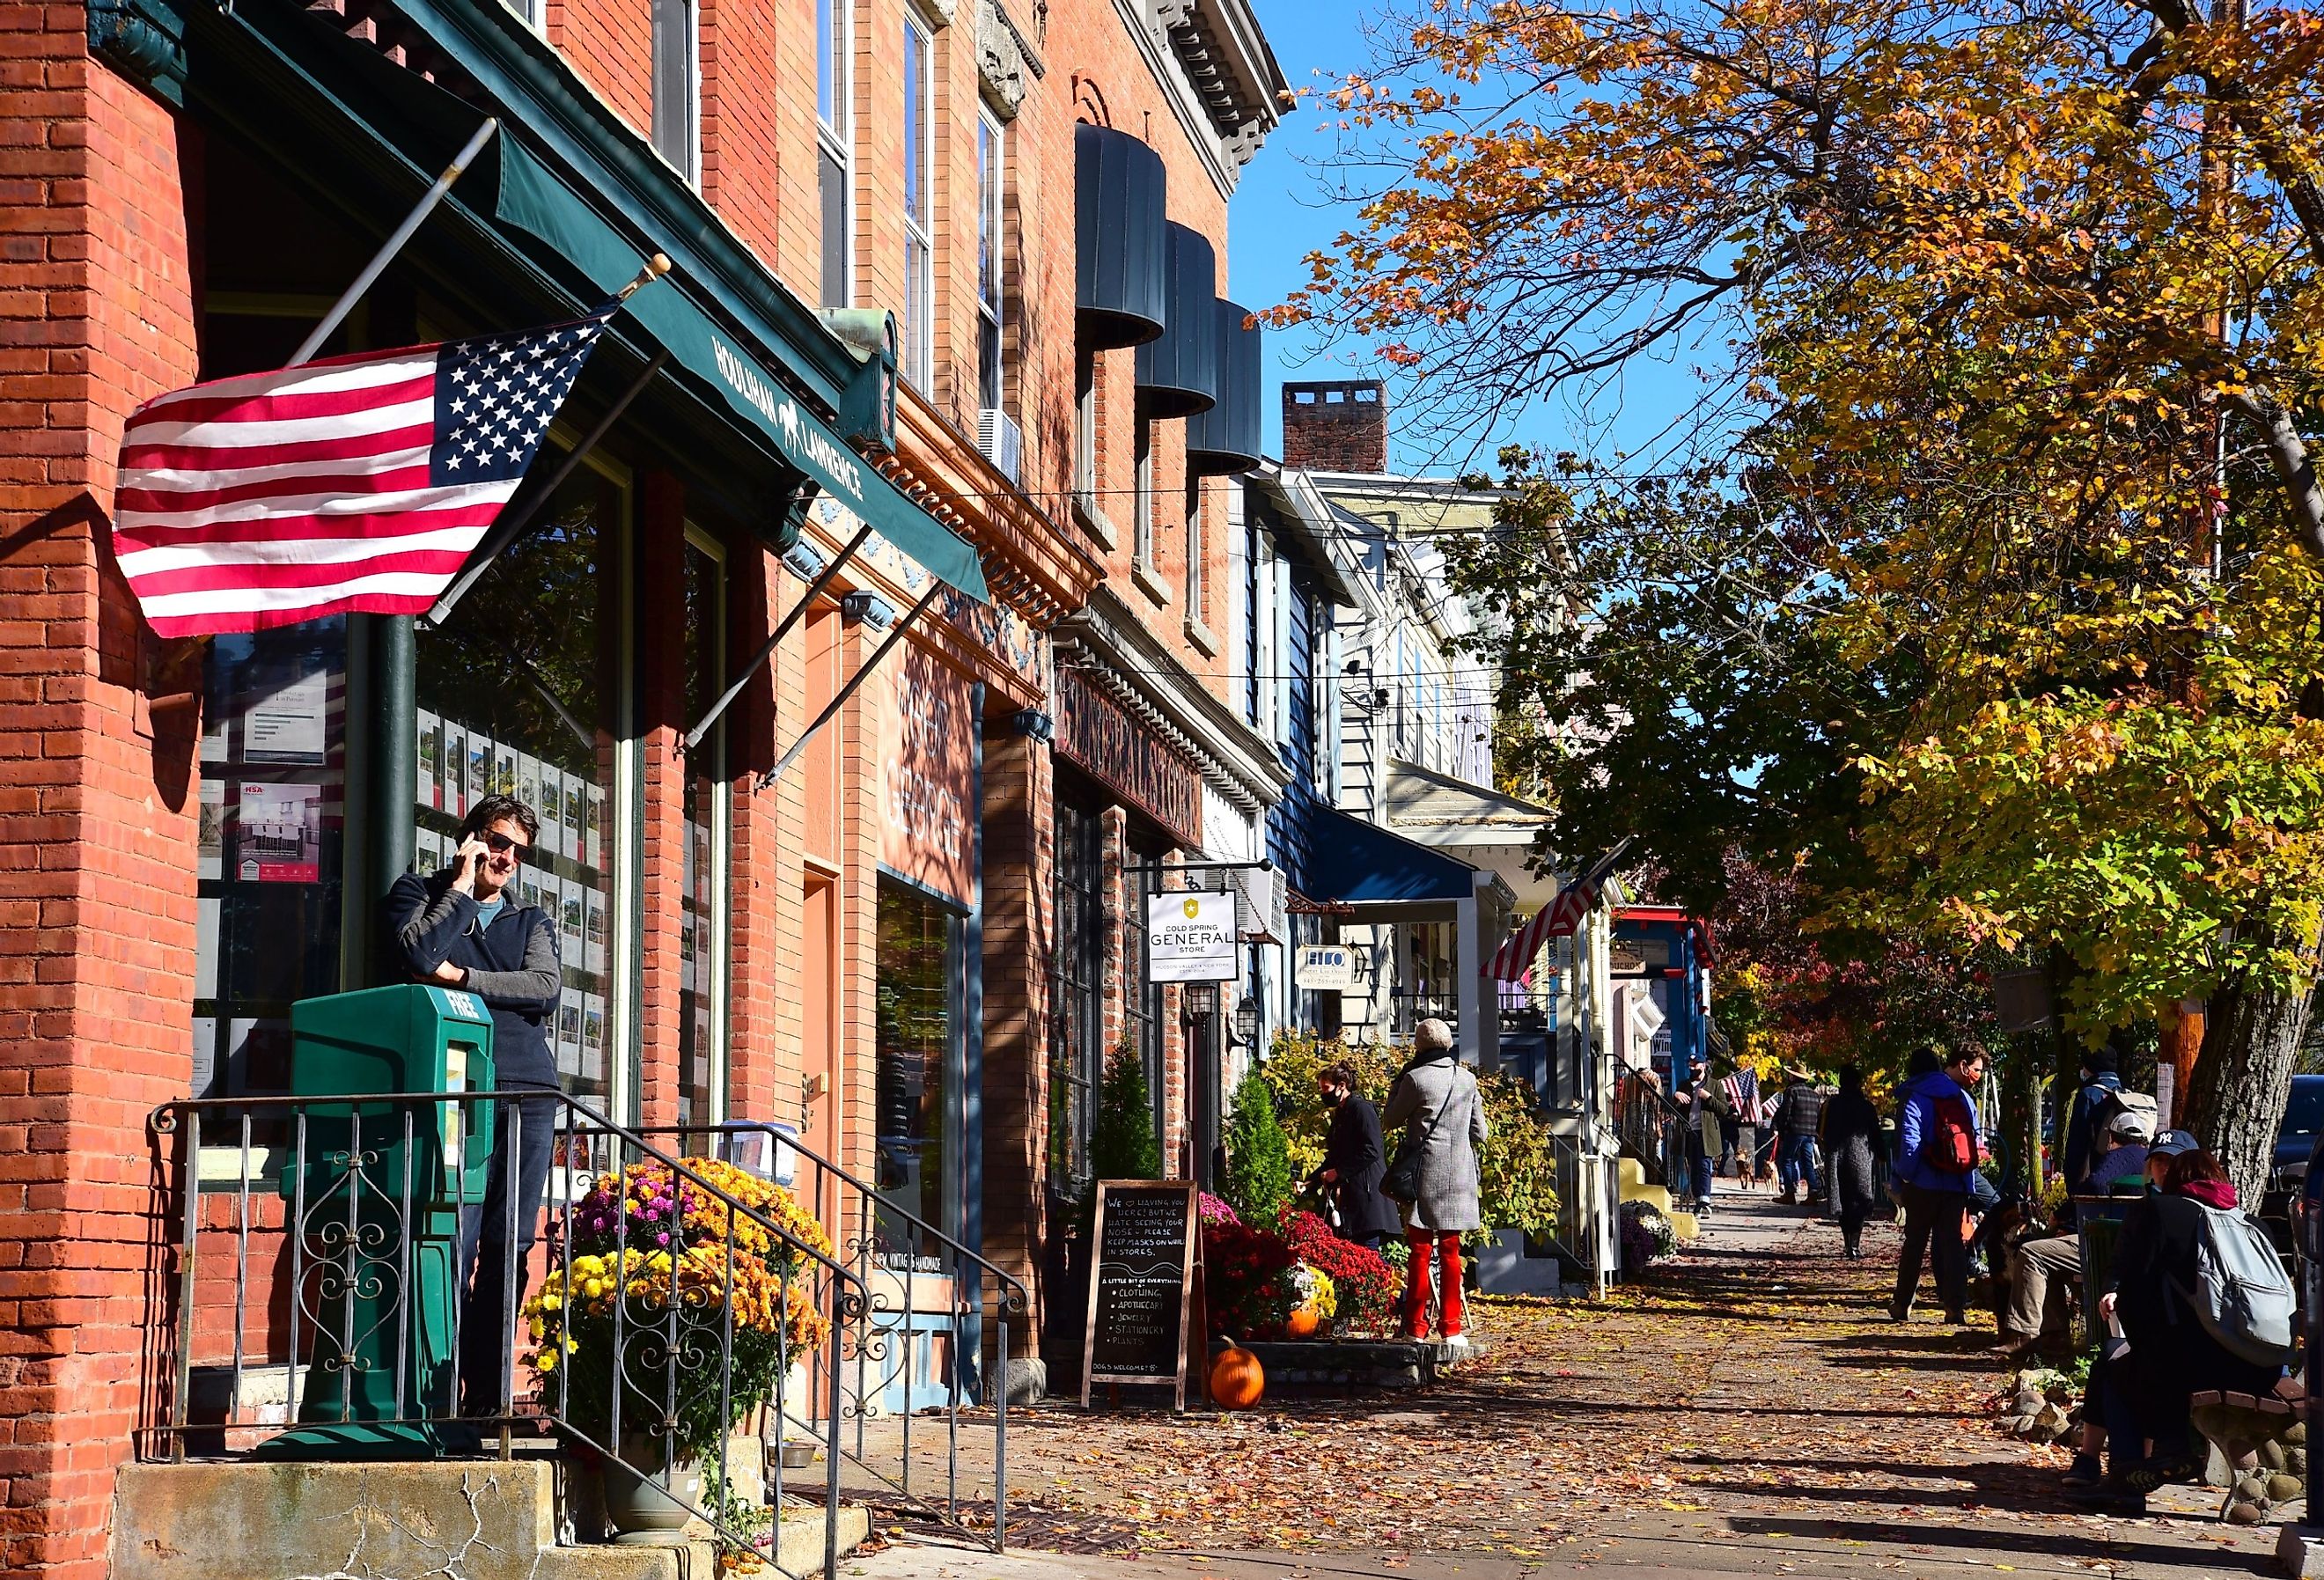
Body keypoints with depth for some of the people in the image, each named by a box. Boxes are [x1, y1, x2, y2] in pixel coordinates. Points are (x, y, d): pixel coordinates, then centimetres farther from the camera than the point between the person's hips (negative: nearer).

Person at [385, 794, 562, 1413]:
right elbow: (419, 954, -7)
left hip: (527, 1091, 3)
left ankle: (487, 1399, 0)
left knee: (509, 1246, -2)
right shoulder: (420, 893, 15)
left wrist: (461, 978, -3)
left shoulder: (531, 920, 23)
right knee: (454, 1239, -14)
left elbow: (545, 989, 3)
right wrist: (462, 883, 2)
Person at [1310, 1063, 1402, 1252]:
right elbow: (1334, 1158, 24)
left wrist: (1338, 1172, -15)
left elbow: (1371, 1151, -18)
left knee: (1367, 1251, -13)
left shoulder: (1361, 1109, -8)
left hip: (1367, 1194, -9)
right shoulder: (1341, 1114, 20)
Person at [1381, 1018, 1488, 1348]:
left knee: (1421, 1250, -1)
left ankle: (1415, 1327, -3)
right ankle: (1451, 1326, 10)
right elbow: (1479, 1134, 9)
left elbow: (1389, 1121, 3)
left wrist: (1399, 1079, 8)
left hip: (1426, 1173, -4)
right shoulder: (1467, 1079, 6)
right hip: (1459, 1175, 4)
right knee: (1450, 1251, 10)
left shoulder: (1415, 1079, -9)